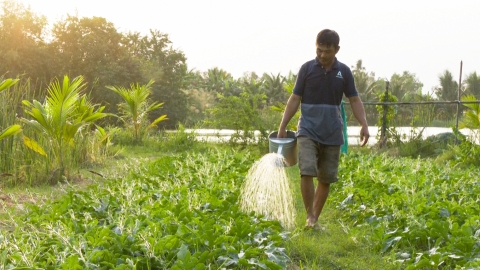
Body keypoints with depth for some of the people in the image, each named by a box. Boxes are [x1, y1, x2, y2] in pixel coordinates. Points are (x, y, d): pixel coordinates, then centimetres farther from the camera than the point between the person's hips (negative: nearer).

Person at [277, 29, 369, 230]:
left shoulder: (343, 71, 3)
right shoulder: (307, 68, -1)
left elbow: (354, 100, 6)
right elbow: (295, 99, 1)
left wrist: (364, 125, -8)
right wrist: (282, 127, -2)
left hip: (332, 134, 2)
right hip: (308, 131, -2)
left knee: (326, 178, 6)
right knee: (307, 172, -19)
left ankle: (315, 218, 19)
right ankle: (310, 216, -7)